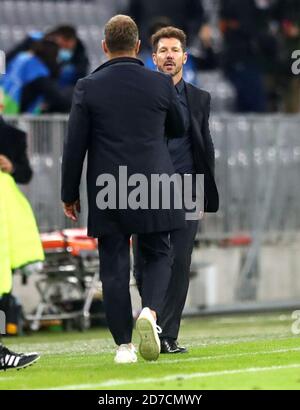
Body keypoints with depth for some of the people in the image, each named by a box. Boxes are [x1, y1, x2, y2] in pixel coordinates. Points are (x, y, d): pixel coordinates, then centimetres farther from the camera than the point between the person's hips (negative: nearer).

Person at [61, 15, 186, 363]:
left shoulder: (88, 87, -4)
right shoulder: (161, 84, -1)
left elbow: (74, 146, -3)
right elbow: (178, 129, 16)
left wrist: (69, 194, 6)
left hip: (106, 193, -1)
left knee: (114, 268, 4)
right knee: (158, 256, 14)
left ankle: (123, 345, 4)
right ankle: (150, 310, -14)